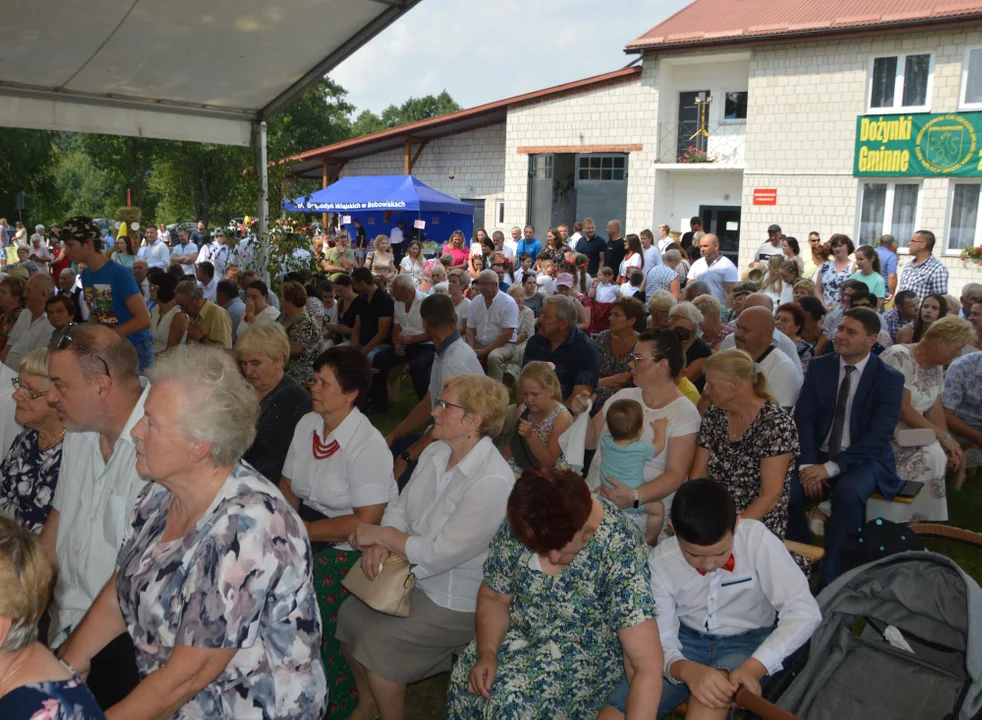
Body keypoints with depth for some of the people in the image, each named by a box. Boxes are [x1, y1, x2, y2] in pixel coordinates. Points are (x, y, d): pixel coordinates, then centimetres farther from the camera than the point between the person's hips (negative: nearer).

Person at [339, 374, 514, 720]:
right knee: (349, 615, 2)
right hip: (412, 575, 8)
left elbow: (439, 554, -27)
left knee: (375, 641, -14)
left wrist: (379, 535, -17)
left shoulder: (492, 482, -27)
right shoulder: (435, 452, 0)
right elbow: (400, 508, 5)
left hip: (455, 600, -8)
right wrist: (379, 543, -16)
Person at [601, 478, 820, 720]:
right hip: (685, 639, 2)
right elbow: (659, 640, -14)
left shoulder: (756, 538, -23)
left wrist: (756, 666, -37)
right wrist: (686, 669, -38)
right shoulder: (660, 561, -17)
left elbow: (804, 611, -23)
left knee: (710, 699, -36)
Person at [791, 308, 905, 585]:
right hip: (818, 455, 3)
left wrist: (831, 468, -25)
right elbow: (804, 416, -1)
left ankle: (829, 576, -19)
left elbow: (879, 435, -16)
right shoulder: (819, 366, 2)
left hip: (865, 459, -3)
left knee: (847, 492, -36)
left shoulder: (890, 379, -8)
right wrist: (808, 464, -17)